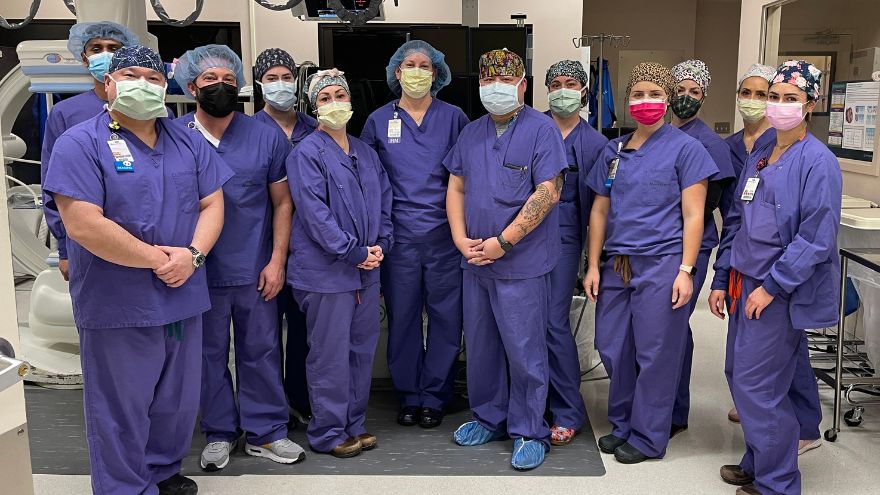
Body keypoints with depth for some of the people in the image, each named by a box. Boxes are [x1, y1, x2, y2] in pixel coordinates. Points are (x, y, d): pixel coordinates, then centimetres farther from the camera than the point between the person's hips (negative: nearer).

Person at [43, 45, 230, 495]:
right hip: (117, 306, -5)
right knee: (122, 411, 7)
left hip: (183, 300, 6)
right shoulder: (80, 144, -9)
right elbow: (83, 224, -19)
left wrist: (192, 254, -12)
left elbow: (212, 204, 7)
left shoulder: (188, 144, 9)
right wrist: (157, 258, -16)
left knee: (179, 401, 19)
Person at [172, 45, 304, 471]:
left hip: (255, 271, 1)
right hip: (199, 272, 0)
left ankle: (264, 432, 23)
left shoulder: (267, 138, 1)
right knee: (209, 353, 11)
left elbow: (282, 202, 3)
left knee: (261, 351, 8)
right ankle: (219, 434, 27)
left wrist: (277, 260, -4)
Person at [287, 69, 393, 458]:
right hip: (326, 270, -7)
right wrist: (354, 252, -16)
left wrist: (380, 244, -1)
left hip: (366, 269, 7)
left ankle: (353, 424, 27)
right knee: (330, 354, 0)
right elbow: (315, 212, -16)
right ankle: (328, 433, 14)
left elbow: (383, 199, 14)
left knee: (363, 347, 13)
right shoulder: (307, 153, -8)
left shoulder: (365, 152, 14)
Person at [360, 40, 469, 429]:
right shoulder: (379, 120, 8)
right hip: (399, 236, 1)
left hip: (444, 235, 0)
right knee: (402, 317, 7)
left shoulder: (453, 118, 6)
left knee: (445, 316, 3)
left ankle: (435, 397, 17)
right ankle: (408, 396, 21)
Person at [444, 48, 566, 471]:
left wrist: (503, 241, -17)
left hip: (521, 264, -6)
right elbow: (456, 187, 13)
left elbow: (548, 192, -16)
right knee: (480, 345, 16)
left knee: (524, 351, 1)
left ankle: (529, 432, 16)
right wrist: (461, 238, -3)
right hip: (475, 261, 6)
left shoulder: (541, 130, -8)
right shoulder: (471, 133, 11)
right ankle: (488, 418, 32)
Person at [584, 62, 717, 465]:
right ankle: (622, 425, 29)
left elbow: (693, 216, -6)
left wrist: (685, 271, -13)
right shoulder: (612, 151, 12)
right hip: (616, 265, 5)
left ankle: (648, 438, 16)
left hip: (661, 265, -5)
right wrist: (593, 266, 8)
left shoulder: (685, 148, -2)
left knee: (656, 354, 2)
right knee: (613, 348, 11)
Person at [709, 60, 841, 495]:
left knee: (758, 386, -4)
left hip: (782, 292, -8)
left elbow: (817, 236, -17)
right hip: (746, 285, 8)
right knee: (740, 376, 14)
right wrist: (722, 280, 11)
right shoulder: (757, 158, 13)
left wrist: (772, 286, -19)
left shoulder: (818, 162, -11)